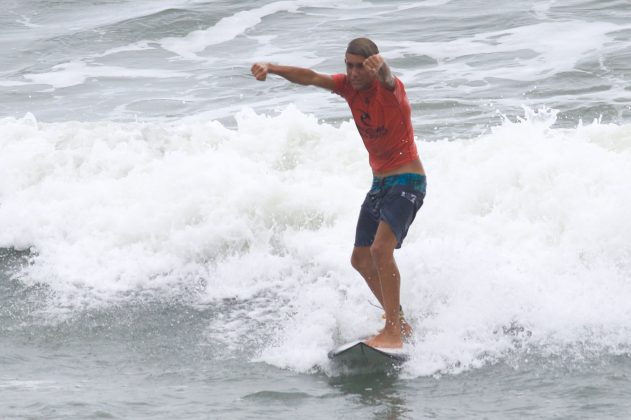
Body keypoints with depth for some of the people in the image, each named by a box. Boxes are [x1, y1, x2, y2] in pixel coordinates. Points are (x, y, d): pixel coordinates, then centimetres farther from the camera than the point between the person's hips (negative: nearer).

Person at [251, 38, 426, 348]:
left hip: (408, 181, -9)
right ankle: (399, 323, 22)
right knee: (361, 259, 11)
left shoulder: (390, 88, -17)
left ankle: (393, 331, -25)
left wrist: (379, 66, -68)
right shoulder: (348, 86, 1)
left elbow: (385, 77, -42)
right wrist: (271, 68, -31)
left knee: (381, 249, -25)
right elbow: (311, 78, -13)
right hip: (379, 182, 9)